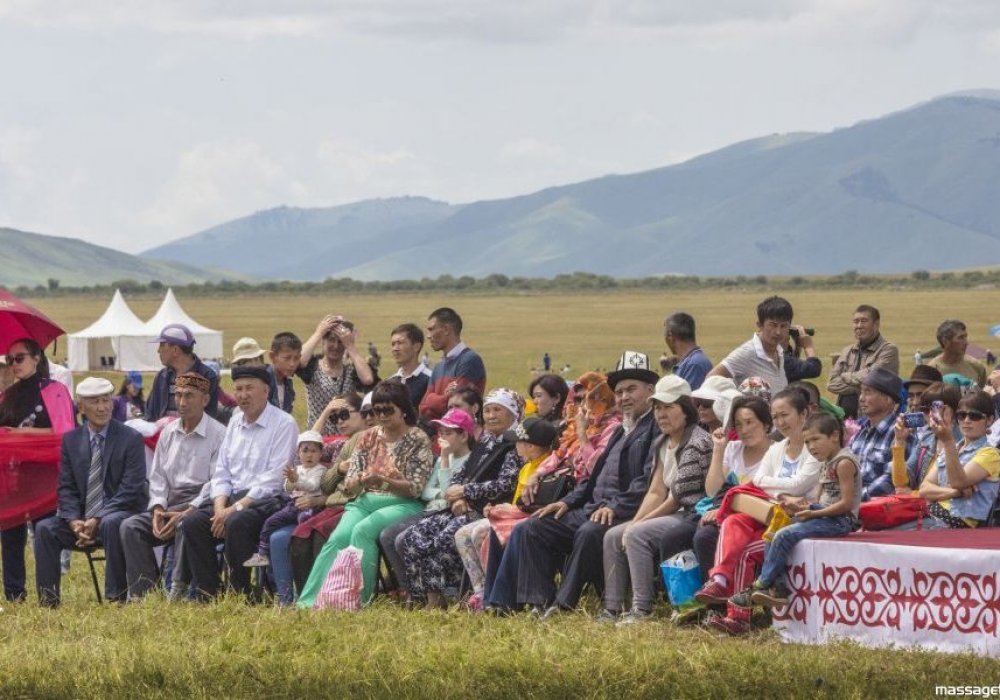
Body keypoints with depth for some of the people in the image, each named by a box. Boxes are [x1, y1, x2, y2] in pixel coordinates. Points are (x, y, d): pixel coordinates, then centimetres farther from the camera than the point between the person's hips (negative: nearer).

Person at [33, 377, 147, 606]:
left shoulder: (131, 439, -4)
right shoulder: (71, 440, 9)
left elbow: (131, 490, -11)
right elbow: (66, 488, 7)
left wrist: (98, 520, -19)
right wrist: (74, 521, -13)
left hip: (119, 514, -4)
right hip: (81, 518, 4)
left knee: (111, 525, -37)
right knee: (44, 529, -20)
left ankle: (116, 597, -31)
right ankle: (48, 600, -18)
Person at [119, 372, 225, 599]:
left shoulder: (218, 435, -3)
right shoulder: (169, 432, 18)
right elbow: (158, 476, 16)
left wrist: (186, 513, -20)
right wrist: (158, 509, -3)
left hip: (201, 506, -6)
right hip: (170, 504, 6)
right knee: (131, 526, -18)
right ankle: (142, 592, -24)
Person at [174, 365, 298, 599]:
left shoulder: (283, 424, -5)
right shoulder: (235, 423, 18)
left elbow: (273, 479, -13)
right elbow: (221, 472, 16)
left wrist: (235, 509, -17)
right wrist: (220, 507, -4)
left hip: (265, 500, -7)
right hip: (231, 498, 7)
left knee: (236, 523, -35)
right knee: (192, 523, -18)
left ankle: (240, 596, -24)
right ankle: (207, 595, -16)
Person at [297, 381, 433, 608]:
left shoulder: (418, 440, 2)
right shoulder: (368, 438, 16)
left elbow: (415, 488, -5)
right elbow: (349, 485, 12)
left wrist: (383, 481, -22)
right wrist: (361, 481, -13)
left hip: (402, 504, -4)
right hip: (365, 502, 4)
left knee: (363, 530, -34)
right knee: (339, 537, -27)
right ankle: (309, 601, -38)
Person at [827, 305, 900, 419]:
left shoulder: (888, 350, 0)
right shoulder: (847, 352, 18)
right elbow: (831, 384, 8)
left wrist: (845, 376, 3)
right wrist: (858, 389, -7)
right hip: (844, 416, 5)